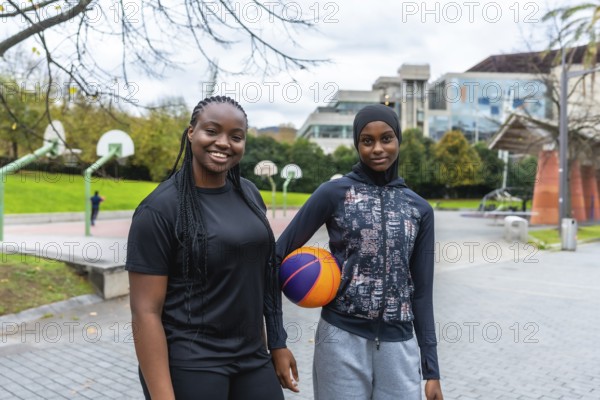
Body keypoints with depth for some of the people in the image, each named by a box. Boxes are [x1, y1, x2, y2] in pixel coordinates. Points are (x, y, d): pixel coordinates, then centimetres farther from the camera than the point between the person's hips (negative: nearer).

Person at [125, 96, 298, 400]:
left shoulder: (249, 194, 4)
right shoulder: (160, 208, -15)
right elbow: (145, 312, -15)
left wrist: (277, 344, 10)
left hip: (252, 358, 6)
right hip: (187, 364, -5)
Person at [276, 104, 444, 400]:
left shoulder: (419, 208, 5)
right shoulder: (334, 193, -4)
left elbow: (421, 292, 8)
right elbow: (280, 252, 0)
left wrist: (431, 369, 7)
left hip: (399, 343, 3)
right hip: (343, 338, -2)